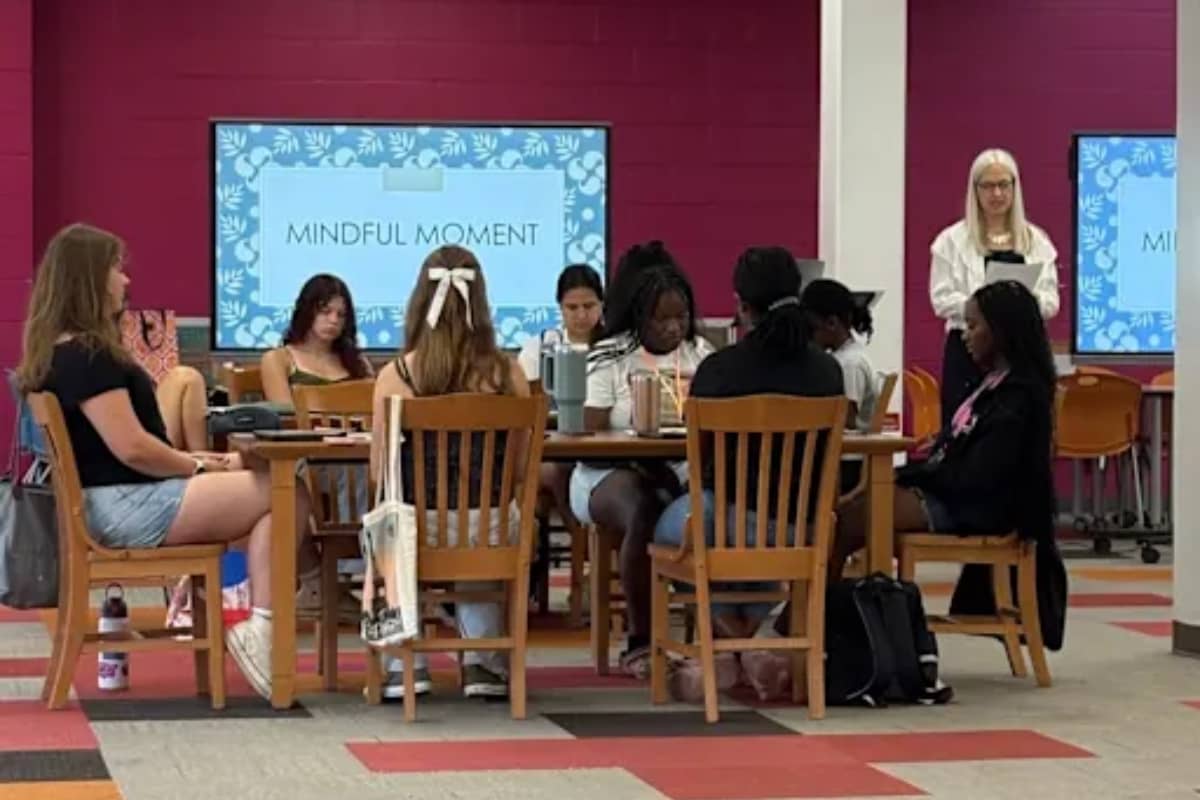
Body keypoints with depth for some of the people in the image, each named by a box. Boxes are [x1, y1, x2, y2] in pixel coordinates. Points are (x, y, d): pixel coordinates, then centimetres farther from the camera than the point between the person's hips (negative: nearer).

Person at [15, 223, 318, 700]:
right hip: (125, 506, -11)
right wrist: (196, 467, -6)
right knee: (289, 496, -12)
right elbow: (132, 448, -22)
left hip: (111, 505, 11)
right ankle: (259, 631, -14)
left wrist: (185, 462, 12)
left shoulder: (59, 351, 15)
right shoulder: (86, 356, -18)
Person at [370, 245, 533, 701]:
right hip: (491, 532, 1)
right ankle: (483, 663, 30)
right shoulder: (507, 374, -7)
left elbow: (380, 470, -4)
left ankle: (405, 665, 28)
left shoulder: (395, 376, -10)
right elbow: (520, 466, 1)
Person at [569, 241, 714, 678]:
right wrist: (646, 466, -21)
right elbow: (592, 437, -7)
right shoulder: (609, 358, 0)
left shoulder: (700, 354, 12)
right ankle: (639, 641, -26)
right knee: (643, 512, -38)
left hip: (684, 475, 3)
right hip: (612, 473, -3)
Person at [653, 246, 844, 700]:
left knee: (673, 527, 31)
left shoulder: (718, 368, -10)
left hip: (732, 526, -3)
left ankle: (730, 636, 21)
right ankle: (742, 648, 34)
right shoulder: (827, 369, -2)